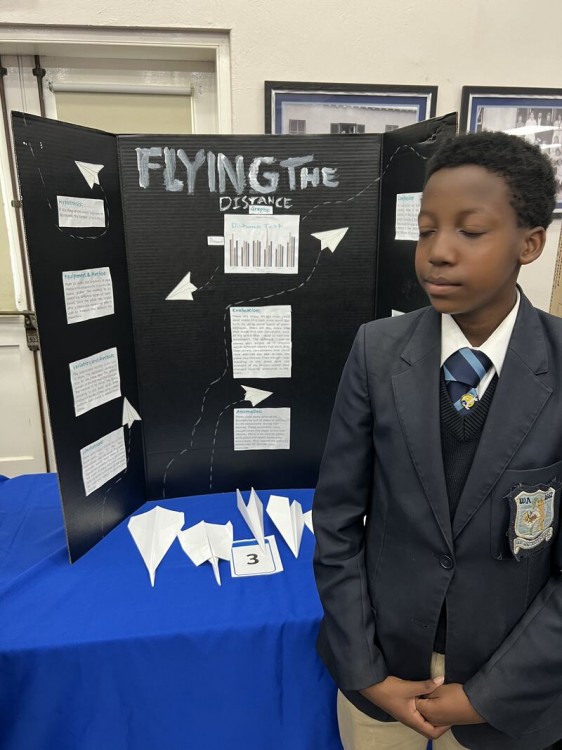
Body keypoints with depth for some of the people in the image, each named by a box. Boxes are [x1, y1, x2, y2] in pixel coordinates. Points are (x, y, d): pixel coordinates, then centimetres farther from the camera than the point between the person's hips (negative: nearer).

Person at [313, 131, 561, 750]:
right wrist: (365, 671, -7)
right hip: (382, 657, 1)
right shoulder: (377, 352, -14)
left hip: (505, 683, 0)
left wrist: (485, 695, -9)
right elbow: (336, 517, -9)